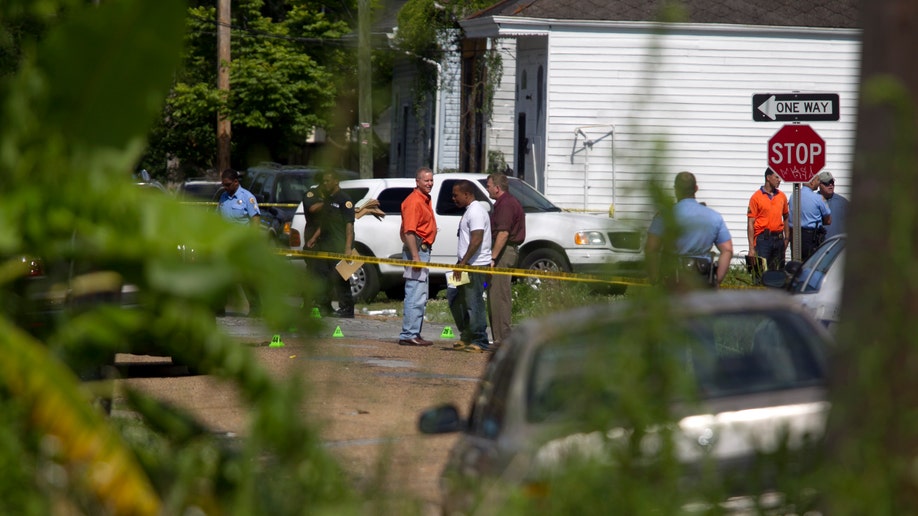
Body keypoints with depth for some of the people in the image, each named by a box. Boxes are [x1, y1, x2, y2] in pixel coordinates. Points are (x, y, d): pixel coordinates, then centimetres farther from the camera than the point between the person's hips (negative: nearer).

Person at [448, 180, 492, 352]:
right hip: (468, 266, 11)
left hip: (475, 266, -11)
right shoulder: (469, 211, 19)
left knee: (474, 304, -9)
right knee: (457, 304, 15)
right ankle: (467, 338, 23)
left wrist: (463, 263, -24)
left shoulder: (476, 212, -14)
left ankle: (480, 342, -5)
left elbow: (476, 240, -23)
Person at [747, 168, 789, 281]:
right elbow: (750, 223, -6)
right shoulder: (756, 197, -4)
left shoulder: (782, 196, 11)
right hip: (763, 239, -5)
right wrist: (751, 248, -12)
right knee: (761, 273, -7)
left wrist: (786, 238, 10)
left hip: (778, 239, 5)